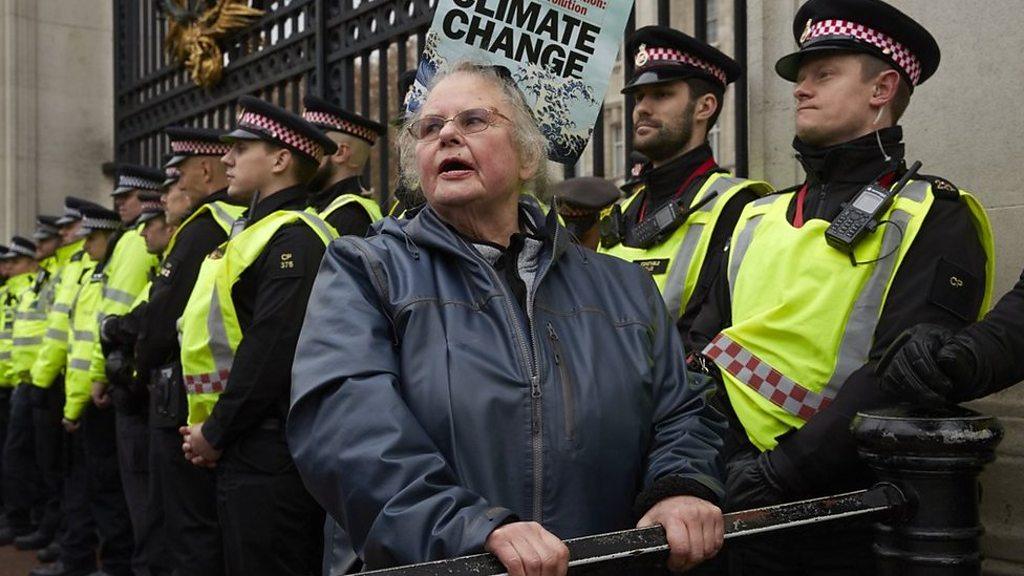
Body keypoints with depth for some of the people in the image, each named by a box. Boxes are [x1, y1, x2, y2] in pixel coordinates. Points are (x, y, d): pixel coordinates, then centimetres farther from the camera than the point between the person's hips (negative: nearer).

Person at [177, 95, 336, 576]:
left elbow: (272, 350, -23)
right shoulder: (260, 230, 17)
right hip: (250, 448, 10)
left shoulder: (294, 237, -15)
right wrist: (210, 428, 11)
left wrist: (215, 433, -13)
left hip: (270, 452, -10)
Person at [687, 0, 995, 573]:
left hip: (859, 509, -4)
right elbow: (704, 348, 9)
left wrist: (780, 471, -24)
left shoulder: (934, 219, -6)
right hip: (751, 504, 5)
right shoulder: (757, 221, 11)